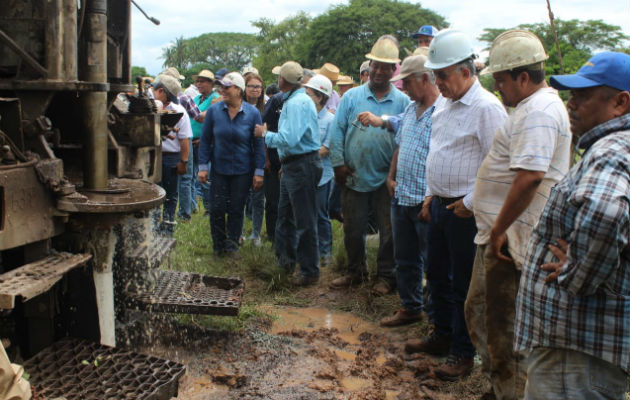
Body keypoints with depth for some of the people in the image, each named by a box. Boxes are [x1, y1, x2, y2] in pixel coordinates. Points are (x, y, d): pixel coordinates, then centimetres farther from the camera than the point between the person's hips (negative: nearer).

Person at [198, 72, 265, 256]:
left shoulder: (252, 113, -5)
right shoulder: (214, 110, -3)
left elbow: (258, 144, -1)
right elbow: (205, 140, 3)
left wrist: (258, 172, -5)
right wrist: (203, 166, -2)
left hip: (242, 171, -1)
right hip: (219, 169, 1)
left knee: (236, 210, 7)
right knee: (217, 209, 3)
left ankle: (231, 247, 22)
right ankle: (218, 247, 20)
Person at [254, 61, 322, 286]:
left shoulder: (298, 103, -20)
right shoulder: (292, 101, 12)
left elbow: (288, 139, -28)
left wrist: (265, 135, -12)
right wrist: (285, 163, 19)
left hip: (302, 166, -11)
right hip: (292, 165, 11)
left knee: (304, 221, -2)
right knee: (285, 215, 20)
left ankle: (310, 272, 8)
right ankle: (285, 260, 35)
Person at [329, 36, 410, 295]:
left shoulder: (402, 102, 0)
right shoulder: (352, 97, 3)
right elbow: (337, 131, 2)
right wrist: (338, 164, -4)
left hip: (387, 179, -1)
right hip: (353, 176, 1)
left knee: (388, 230, 7)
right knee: (352, 229, 11)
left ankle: (385, 276, 22)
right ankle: (355, 272, 29)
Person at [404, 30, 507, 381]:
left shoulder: (486, 108, -17)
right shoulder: (448, 105, 12)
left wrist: (470, 203, -16)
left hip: (466, 211, -9)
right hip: (440, 204, 9)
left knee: (464, 284, 2)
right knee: (437, 275, 19)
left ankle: (463, 354, 16)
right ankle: (443, 335, 36)